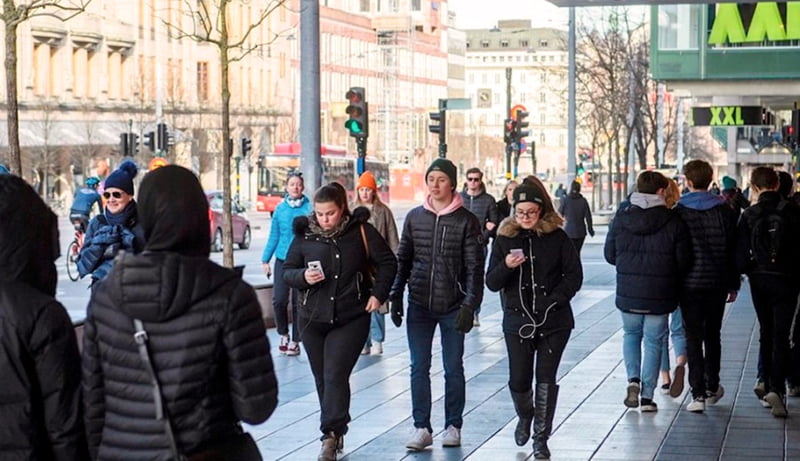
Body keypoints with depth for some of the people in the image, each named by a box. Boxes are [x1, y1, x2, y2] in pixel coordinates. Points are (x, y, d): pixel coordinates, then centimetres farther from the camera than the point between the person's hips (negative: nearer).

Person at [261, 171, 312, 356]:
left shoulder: (310, 208, -2)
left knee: (298, 302, 3)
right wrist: (265, 259, 10)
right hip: (282, 259, 2)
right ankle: (283, 334, 16)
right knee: (279, 300, -7)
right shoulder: (280, 208, 6)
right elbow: (274, 236, 12)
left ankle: (295, 341, 14)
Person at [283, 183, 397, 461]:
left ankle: (331, 436, -15)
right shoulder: (305, 235, 1)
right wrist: (303, 276, -14)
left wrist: (378, 294, -5)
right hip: (313, 318, 3)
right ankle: (336, 433, 23)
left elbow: (388, 263, 5)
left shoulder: (361, 231, -4)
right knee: (322, 379, 9)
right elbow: (287, 271, 8)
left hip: (351, 319, -3)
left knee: (335, 376, -14)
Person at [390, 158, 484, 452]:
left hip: (452, 306, -2)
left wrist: (470, 305, -13)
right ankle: (421, 428, 6)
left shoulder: (466, 221, -4)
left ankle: (453, 426, 18)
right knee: (419, 368, 1)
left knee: (453, 369, 7)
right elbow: (402, 260, 10)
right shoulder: (414, 217, 5)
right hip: (419, 306, 2)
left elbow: (474, 267, -6)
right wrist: (395, 297, 4)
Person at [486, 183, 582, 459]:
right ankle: (525, 416, 32)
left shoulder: (557, 238, -1)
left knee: (545, 379, 0)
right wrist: (506, 266, -19)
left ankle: (541, 438, 13)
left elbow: (574, 276, 0)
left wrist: (555, 299, -12)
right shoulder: (505, 238, 2)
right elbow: (491, 283, 1)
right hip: (517, 320, 1)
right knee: (519, 380, -1)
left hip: (554, 322, -1)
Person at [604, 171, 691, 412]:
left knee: (631, 334, 23)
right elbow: (684, 260, -7)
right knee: (653, 342, 9)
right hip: (660, 295, -2)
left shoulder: (620, 218, -3)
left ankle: (633, 379, 5)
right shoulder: (673, 221, -9)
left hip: (628, 293, 2)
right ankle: (647, 396, 9)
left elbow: (609, 254, 3)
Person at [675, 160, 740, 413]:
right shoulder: (725, 210, 1)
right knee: (712, 335, 17)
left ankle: (698, 393, -6)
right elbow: (734, 250, 5)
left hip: (690, 284, -3)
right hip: (717, 283, 3)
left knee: (693, 337, 0)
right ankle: (712, 388, 25)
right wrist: (733, 285, 11)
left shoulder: (679, 212, -6)